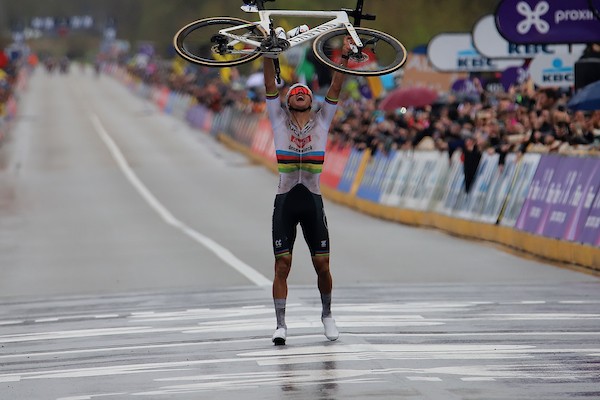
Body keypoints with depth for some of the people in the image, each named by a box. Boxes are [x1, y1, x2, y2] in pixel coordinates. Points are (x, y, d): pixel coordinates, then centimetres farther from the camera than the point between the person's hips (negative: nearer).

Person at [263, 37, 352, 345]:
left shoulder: (322, 121, 10)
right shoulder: (279, 121, 8)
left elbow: (335, 89, 3)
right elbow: (270, 86, 0)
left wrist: (345, 56, -3)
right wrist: (268, 54, -9)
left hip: (312, 201, 1)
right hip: (285, 201, -1)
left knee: (322, 265, 1)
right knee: (282, 265, -4)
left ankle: (327, 314, 24)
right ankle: (280, 323, 1)